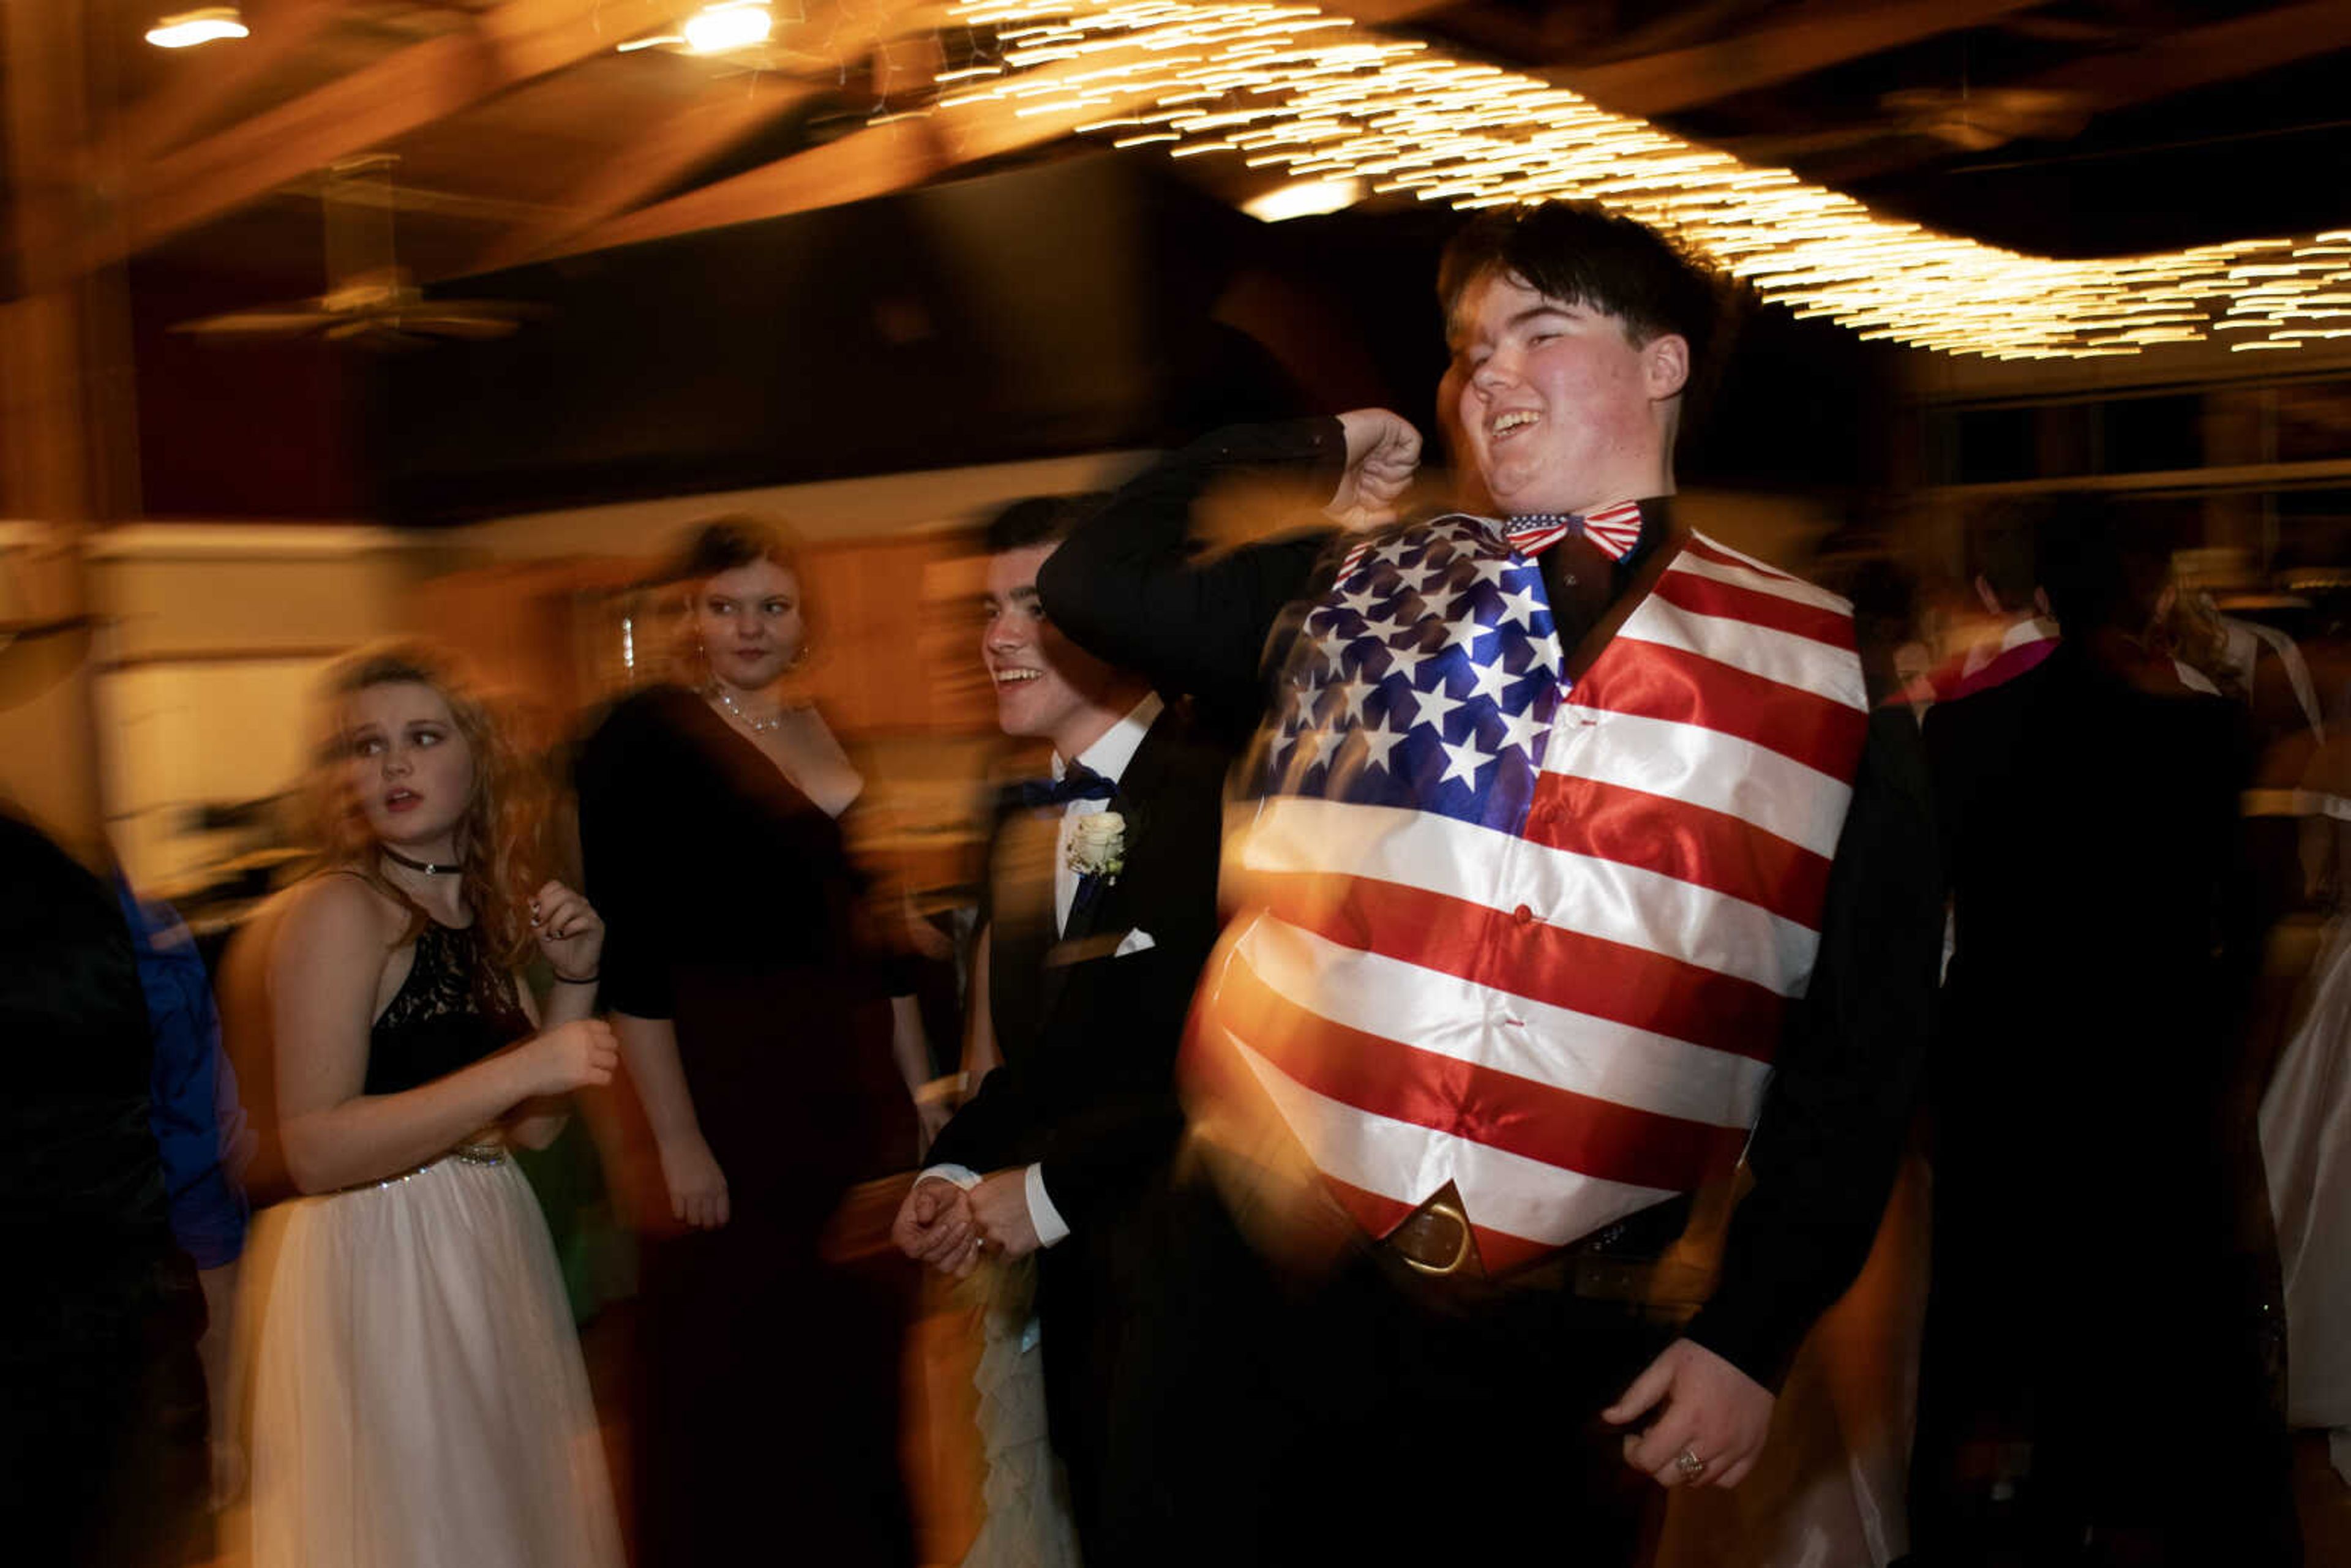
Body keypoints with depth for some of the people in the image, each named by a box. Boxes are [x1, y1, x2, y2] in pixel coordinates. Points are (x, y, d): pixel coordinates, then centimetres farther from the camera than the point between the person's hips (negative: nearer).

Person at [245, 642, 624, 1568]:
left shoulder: (486, 910, 9)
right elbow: (316, 1151, -22)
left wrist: (574, 979, -3)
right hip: (380, 1261, -8)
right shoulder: (337, 909, -13)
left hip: (491, 1252, 8)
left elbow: (534, 1126, 9)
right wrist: (518, 1071, -26)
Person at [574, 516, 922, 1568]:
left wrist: (917, 1081, 11)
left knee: (855, 1354, 14)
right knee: (730, 1375, 4)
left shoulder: (824, 732, 10)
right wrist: (677, 1140, -18)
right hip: (728, 1087, -6)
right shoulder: (648, 734, -8)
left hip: (853, 1085, 6)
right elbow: (630, 952, -14)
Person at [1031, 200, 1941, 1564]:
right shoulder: (1356, 591, 8)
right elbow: (1095, 580, 10)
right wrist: (1313, 454, 12)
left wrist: (1753, 1337, -1)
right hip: (1268, 1292, 2)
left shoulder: (1819, 673, 2)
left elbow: (1863, 1046, 2)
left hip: (1559, 1353, -1)